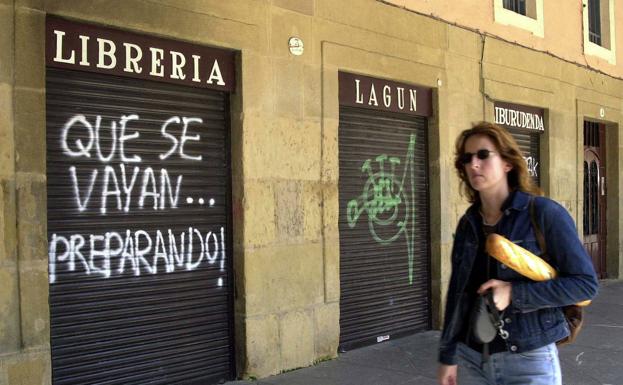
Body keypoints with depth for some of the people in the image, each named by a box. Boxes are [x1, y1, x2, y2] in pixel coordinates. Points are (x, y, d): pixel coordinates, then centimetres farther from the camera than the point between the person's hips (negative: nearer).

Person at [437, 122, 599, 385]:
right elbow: (457, 292, 7)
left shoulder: (544, 213, -10)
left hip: (529, 362, -4)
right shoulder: (468, 223, 4)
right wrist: (448, 356, 6)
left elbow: (585, 283, -11)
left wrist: (513, 293, -18)